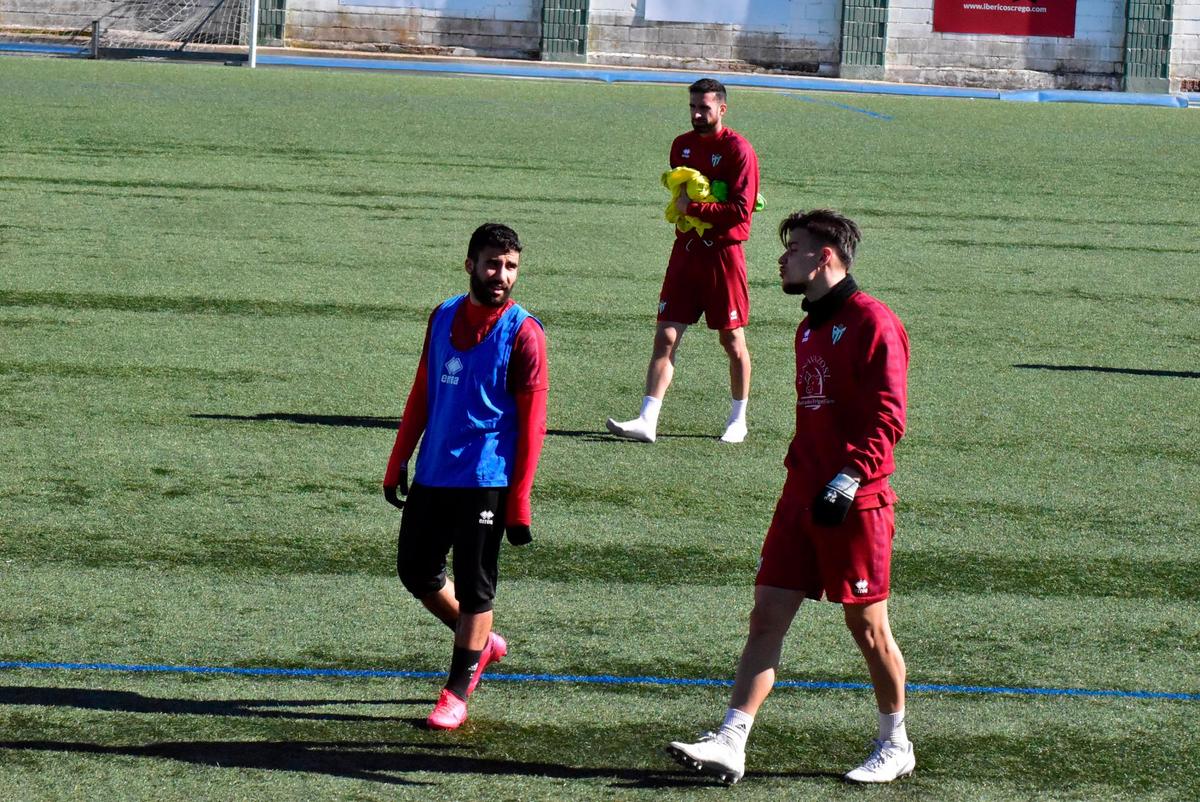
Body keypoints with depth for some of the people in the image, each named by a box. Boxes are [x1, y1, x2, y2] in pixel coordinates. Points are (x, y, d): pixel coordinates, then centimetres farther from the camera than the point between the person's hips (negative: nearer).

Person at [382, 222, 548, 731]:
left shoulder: (523, 333, -9)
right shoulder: (443, 318, 7)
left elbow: (532, 423, -10)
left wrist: (519, 503, -13)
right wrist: (398, 463, 14)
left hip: (486, 480, -6)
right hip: (432, 474, 6)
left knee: (474, 587, 0)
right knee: (415, 570, 11)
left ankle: (457, 693, 10)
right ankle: (481, 643, 32)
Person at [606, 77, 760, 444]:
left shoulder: (738, 149, -11)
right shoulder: (682, 145, 10)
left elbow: (741, 210, -17)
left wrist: (692, 208, -17)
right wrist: (679, 202, 6)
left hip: (723, 252, -6)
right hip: (686, 249, 6)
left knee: (732, 341, 5)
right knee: (666, 336, -2)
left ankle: (739, 420, 20)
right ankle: (647, 421, -6)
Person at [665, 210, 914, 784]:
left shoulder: (871, 322, -11)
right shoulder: (810, 328, 16)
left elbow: (887, 418, -17)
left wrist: (848, 479, -25)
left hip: (854, 503, -8)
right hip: (802, 497, 8)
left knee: (867, 624, 3)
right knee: (767, 616, 0)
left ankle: (896, 746, 19)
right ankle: (730, 743, -4)